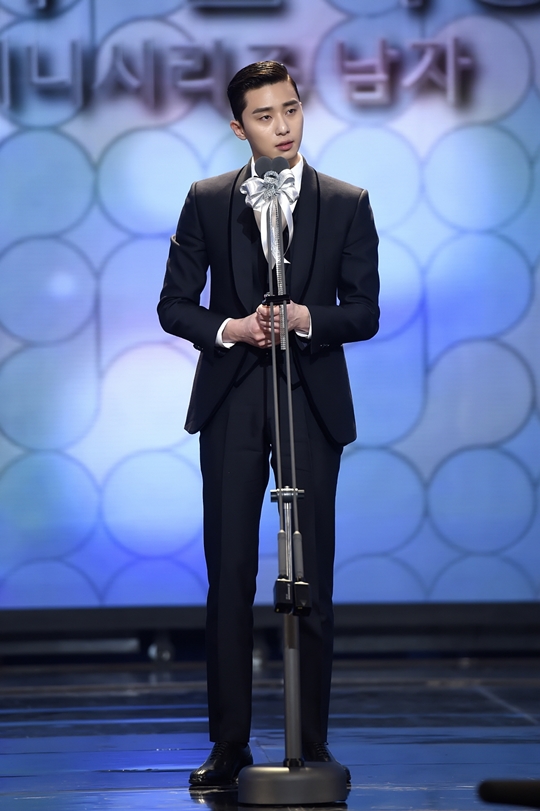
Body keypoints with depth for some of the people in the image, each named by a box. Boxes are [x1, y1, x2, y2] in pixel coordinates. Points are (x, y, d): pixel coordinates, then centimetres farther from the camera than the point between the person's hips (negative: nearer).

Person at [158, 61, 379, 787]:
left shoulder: (347, 204, 4)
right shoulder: (207, 201, 5)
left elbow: (364, 312, 1)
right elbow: (175, 304, 6)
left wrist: (307, 318, -18)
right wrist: (226, 329, -13)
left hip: (312, 401, 0)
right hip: (230, 401, 1)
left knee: (312, 578, 1)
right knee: (230, 576, 0)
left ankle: (312, 746, 6)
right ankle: (229, 746, 4)